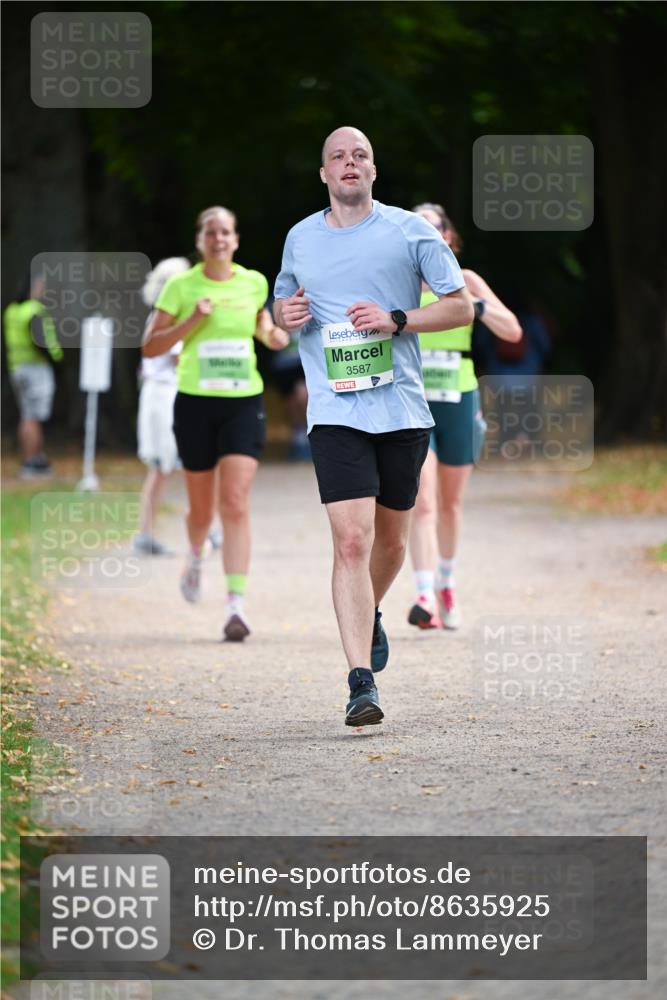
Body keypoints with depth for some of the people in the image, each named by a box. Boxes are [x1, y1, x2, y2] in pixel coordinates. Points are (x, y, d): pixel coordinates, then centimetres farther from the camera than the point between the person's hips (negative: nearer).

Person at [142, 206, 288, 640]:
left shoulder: (254, 283, 4)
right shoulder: (181, 286, -2)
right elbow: (150, 347, -1)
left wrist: (273, 334, 3)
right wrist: (191, 322, -15)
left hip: (244, 402, 0)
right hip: (196, 404, 0)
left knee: (236, 504, -14)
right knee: (202, 506, 11)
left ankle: (236, 605, -18)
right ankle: (196, 556, 48)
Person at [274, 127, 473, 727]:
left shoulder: (409, 230, 2)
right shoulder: (300, 238, 9)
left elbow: (462, 306, 2)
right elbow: (282, 303, 26)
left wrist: (396, 320, -12)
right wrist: (286, 314, 1)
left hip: (402, 409, 1)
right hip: (336, 413, -1)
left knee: (390, 539, 15)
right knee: (351, 542, -15)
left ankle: (371, 614, 47)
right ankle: (361, 682, -18)